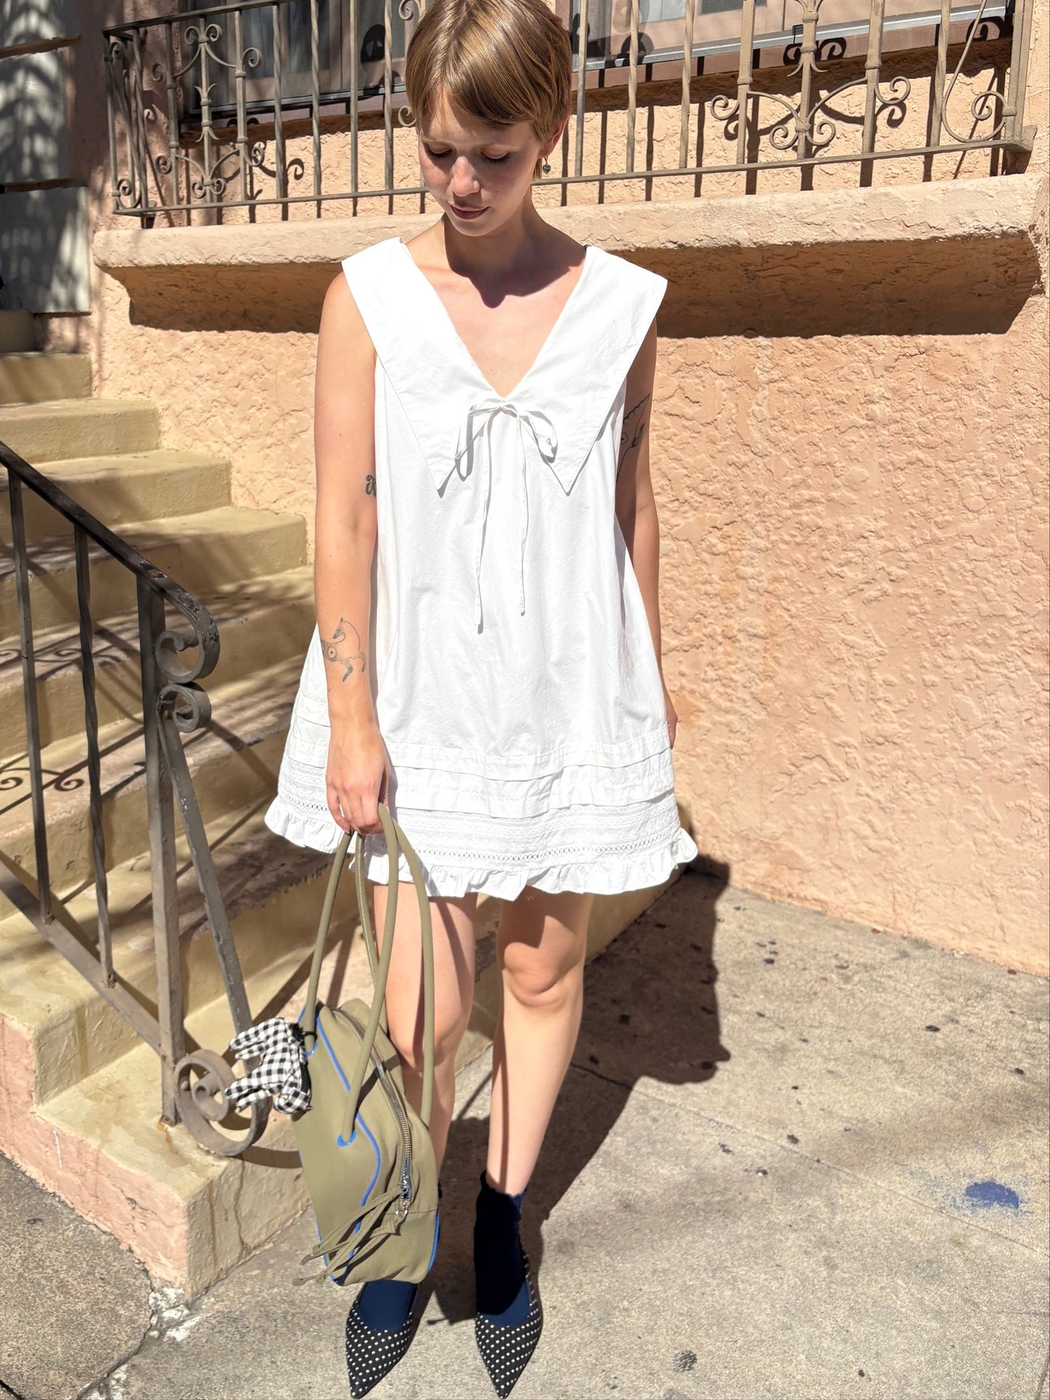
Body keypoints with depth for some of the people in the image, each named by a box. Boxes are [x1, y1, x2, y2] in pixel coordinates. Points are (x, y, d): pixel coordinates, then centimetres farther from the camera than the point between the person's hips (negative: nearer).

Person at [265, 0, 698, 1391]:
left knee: (543, 968, 14)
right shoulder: (369, 296, -4)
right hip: (420, 700, -1)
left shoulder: (620, 304, -1)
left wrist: (653, 684, 12)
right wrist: (350, 720, -8)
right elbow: (344, 518, -5)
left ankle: (504, 1221, 39)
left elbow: (632, 509, 7)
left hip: (568, 700, 2)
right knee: (422, 1006, 3)